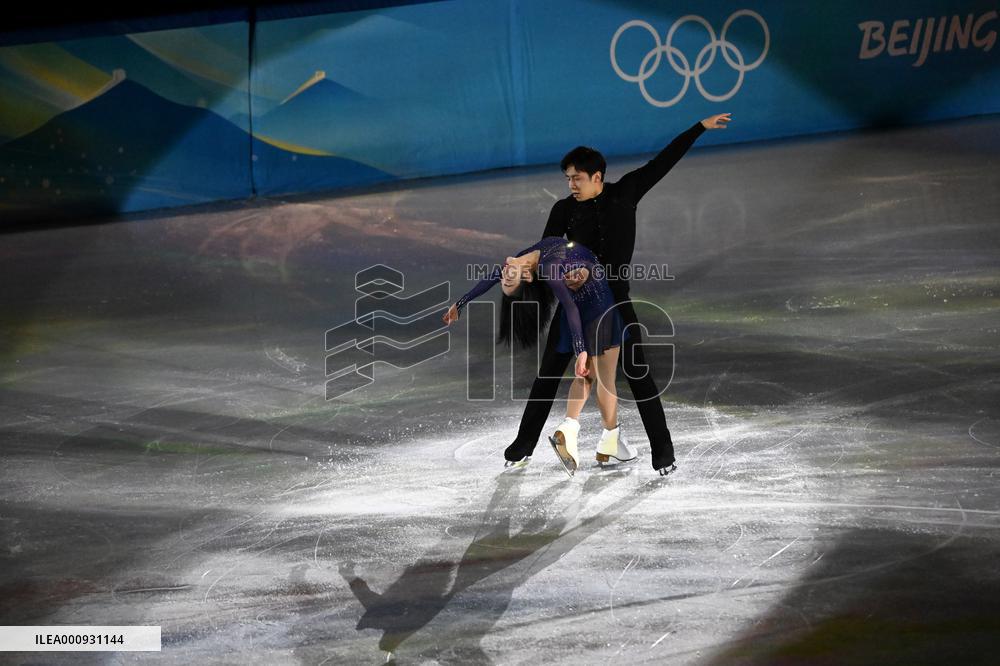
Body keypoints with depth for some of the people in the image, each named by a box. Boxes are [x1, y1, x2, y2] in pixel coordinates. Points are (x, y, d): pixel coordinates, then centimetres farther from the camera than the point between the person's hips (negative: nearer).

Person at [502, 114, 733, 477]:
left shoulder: (624, 192, -3)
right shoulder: (564, 209, -3)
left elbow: (662, 161, -2)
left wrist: (700, 127, -2)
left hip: (615, 299, -1)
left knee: (638, 373, -3)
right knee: (548, 373, 8)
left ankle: (663, 448, 8)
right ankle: (525, 441, 22)